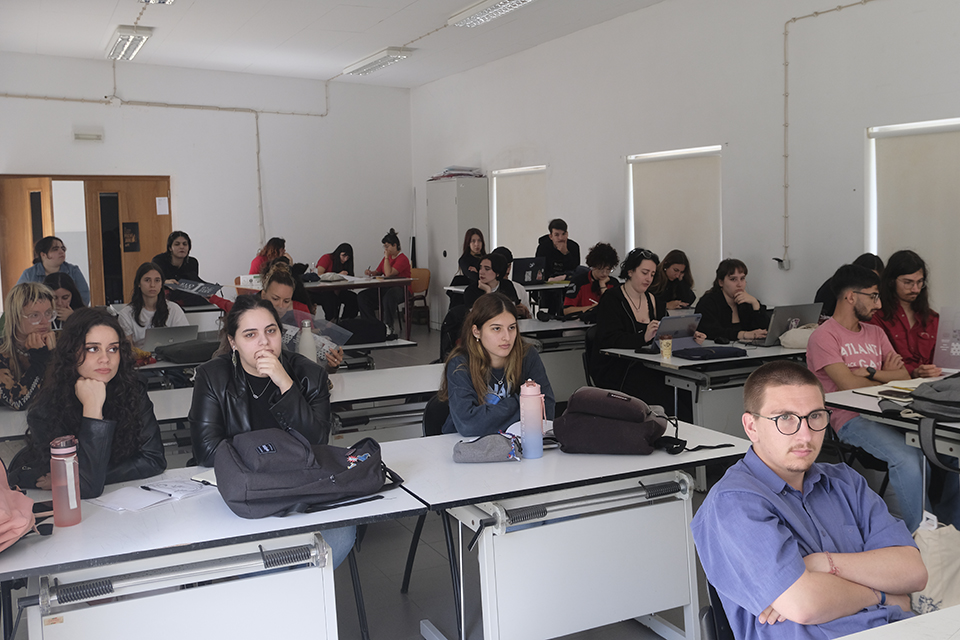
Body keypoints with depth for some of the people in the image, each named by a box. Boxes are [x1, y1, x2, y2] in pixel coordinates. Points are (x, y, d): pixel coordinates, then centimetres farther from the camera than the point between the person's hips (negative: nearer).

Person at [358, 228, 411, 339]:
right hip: (385, 288, 8)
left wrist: (386, 257, -13)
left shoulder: (402, 259, -10)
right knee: (362, 296, -12)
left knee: (388, 297, -43)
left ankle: (389, 328, -32)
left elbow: (388, 274, -21)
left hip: (401, 290, -8)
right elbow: (378, 272, 24)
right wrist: (371, 273, 1)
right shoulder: (387, 258, 17)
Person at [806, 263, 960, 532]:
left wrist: (871, 373, -5)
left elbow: (904, 376, 13)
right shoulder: (824, 337, -4)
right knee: (907, 457, -32)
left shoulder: (875, 333, 21)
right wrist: (886, 378, 2)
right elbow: (849, 385, -14)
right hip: (851, 419, -7)